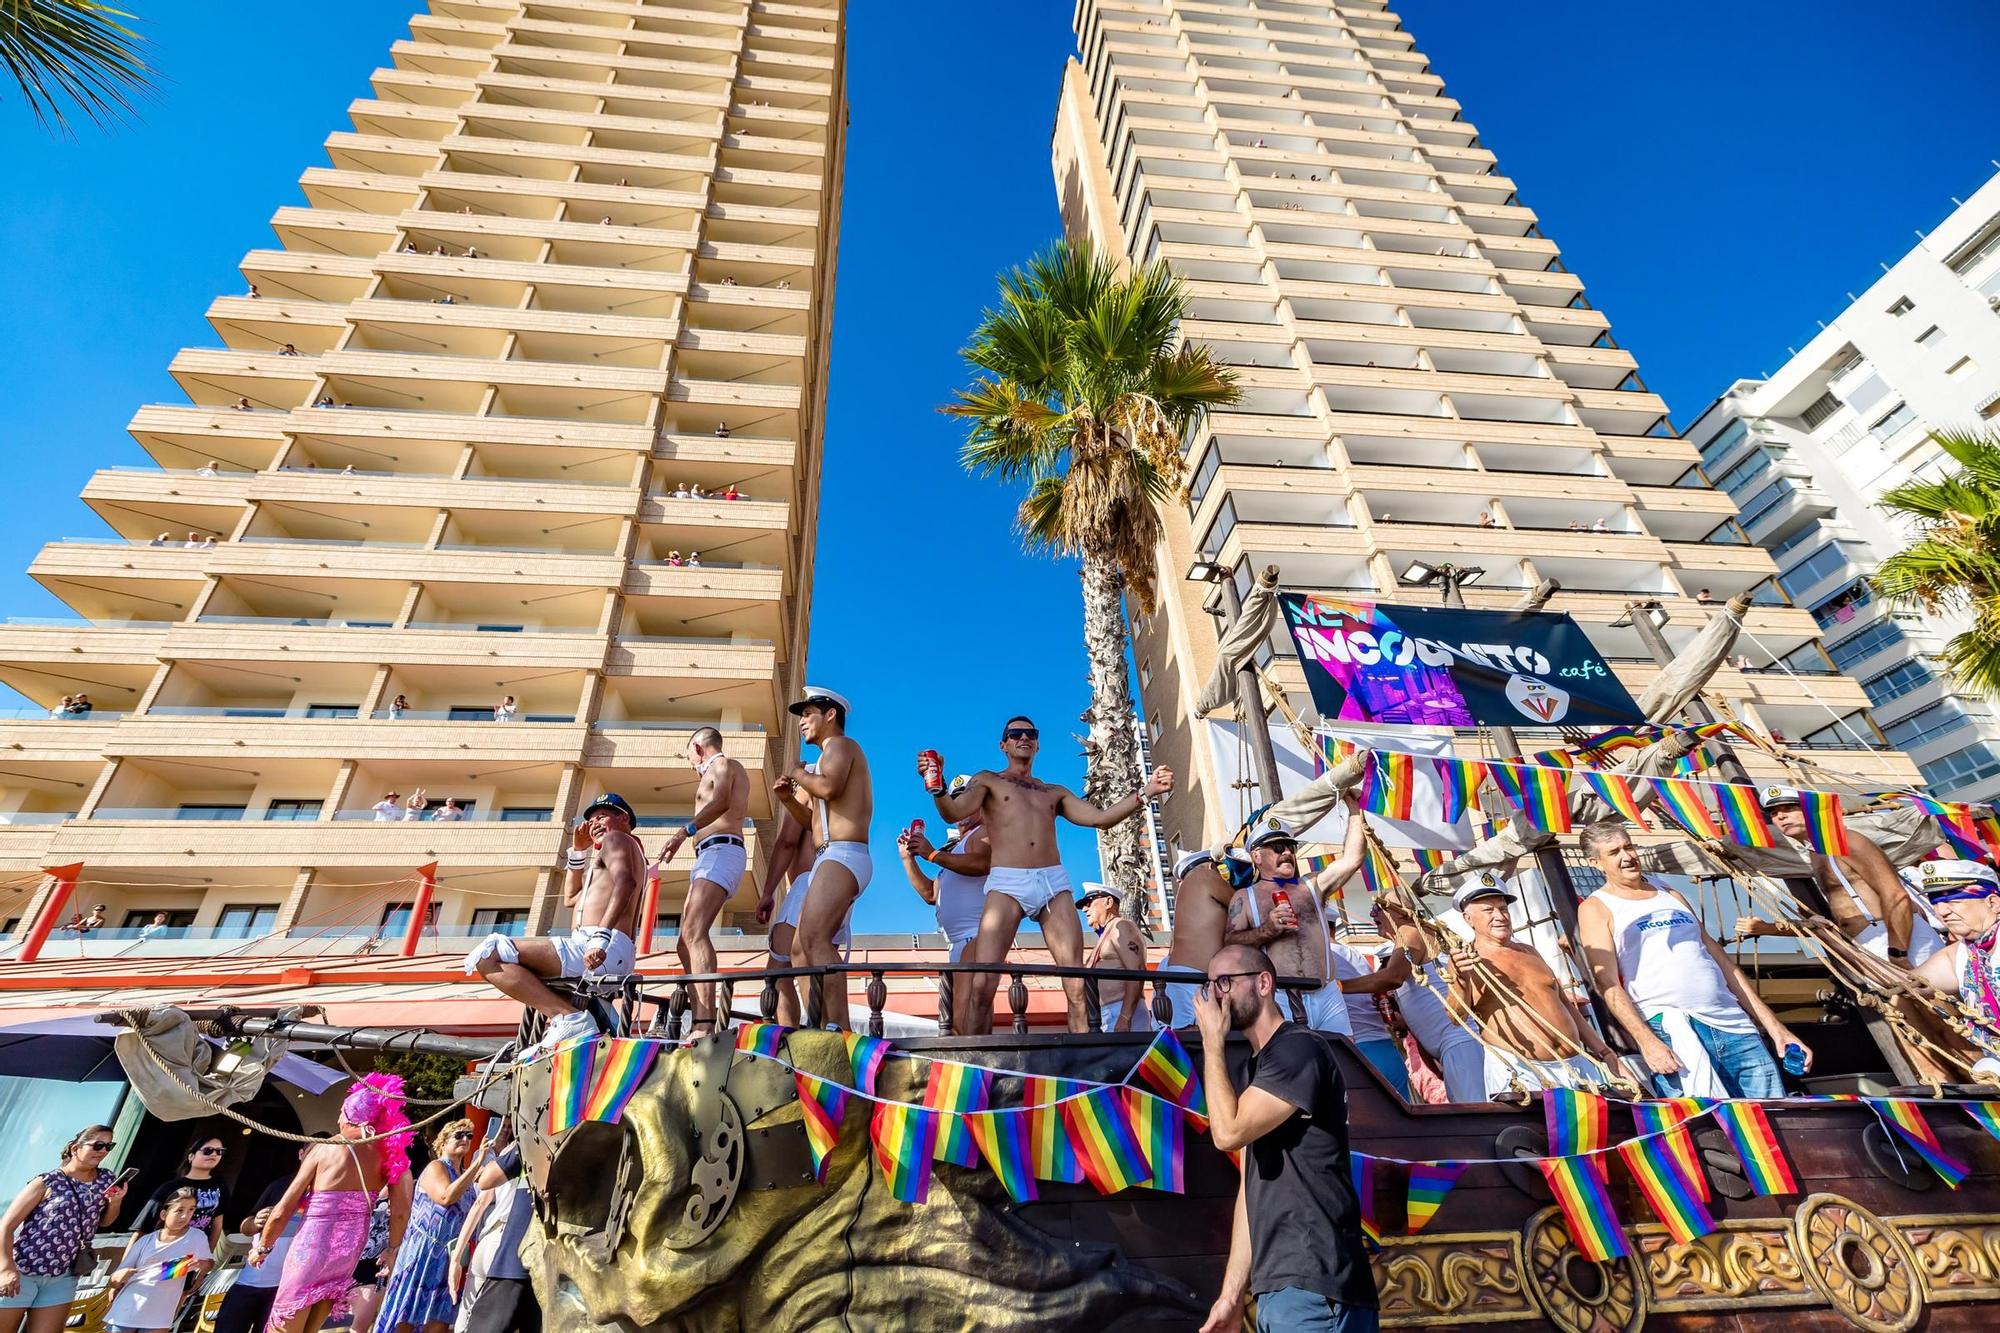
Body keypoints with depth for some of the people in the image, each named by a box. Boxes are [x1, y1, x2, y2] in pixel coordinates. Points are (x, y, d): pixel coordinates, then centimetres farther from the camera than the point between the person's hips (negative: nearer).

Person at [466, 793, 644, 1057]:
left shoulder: (616, 839, 4)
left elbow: (624, 882, -19)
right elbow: (571, 899, 37)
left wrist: (602, 936, -31)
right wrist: (578, 852, 28)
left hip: (604, 949, -11)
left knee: (489, 954, -15)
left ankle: (567, 1017, -23)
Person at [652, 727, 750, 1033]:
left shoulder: (721, 763, 3)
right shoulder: (732, 771, 31)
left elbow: (721, 800, -20)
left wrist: (686, 829, -34)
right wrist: (702, 774, 61)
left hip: (720, 850, -10)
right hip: (709, 857, 10)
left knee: (694, 931, -27)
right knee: (685, 942, 7)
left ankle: (705, 1022, -40)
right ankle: (698, 1025, 4)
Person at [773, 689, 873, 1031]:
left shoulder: (841, 744, 1)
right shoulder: (832, 755, 29)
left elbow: (828, 787, -22)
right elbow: (816, 823, 29)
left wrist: (799, 774, -4)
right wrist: (789, 799, 13)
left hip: (843, 856, -11)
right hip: (831, 860, 11)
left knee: (813, 938, -25)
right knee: (805, 944, 9)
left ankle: (838, 1028, -32)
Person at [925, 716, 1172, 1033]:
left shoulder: (1054, 792, 26)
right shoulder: (988, 781, 16)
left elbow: (1100, 818, 15)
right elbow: (954, 812, -2)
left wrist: (1146, 792, 5)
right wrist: (937, 786, -23)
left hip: (1055, 882, 3)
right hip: (1007, 883, -3)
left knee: (1077, 987, -6)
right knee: (983, 984, -16)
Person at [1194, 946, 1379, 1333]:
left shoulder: (1298, 1049, -14)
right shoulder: (1259, 1068, 15)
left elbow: (1228, 1132, -22)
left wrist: (1212, 1042, -12)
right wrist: (1232, 1295, 11)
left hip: (1313, 1286, -8)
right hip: (1275, 1286, 9)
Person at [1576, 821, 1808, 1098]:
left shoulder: (1672, 896, 21)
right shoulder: (1596, 908, 2)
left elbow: (1721, 961, 22)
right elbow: (1608, 984, -7)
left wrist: (1774, 1026, 17)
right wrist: (1646, 1041, -19)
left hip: (1734, 1024, 6)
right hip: (1668, 1030, -6)